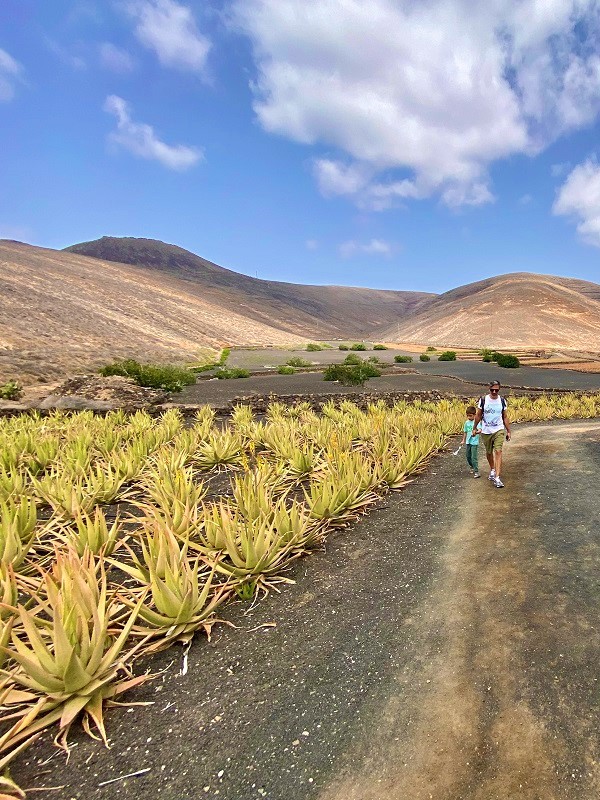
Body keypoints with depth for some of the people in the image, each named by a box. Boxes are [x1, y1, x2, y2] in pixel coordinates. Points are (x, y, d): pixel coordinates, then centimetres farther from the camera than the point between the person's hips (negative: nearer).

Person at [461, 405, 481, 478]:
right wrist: (463, 440, 17)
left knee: (474, 457, -10)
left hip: (474, 442, -6)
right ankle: (472, 467, 37)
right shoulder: (467, 422, 7)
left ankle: (476, 472, -5)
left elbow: (479, 430, -27)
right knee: (468, 457, 16)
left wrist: (476, 432, -48)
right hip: (468, 442, 7)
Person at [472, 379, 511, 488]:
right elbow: (478, 416, 5)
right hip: (486, 431, 1)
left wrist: (508, 431, 7)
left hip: (499, 430, -1)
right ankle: (492, 470, 40)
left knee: (498, 452, -13)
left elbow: (505, 417, 7)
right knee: (489, 452, 15)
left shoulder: (502, 401, -1)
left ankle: (497, 477, -15)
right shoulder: (483, 400, -5)